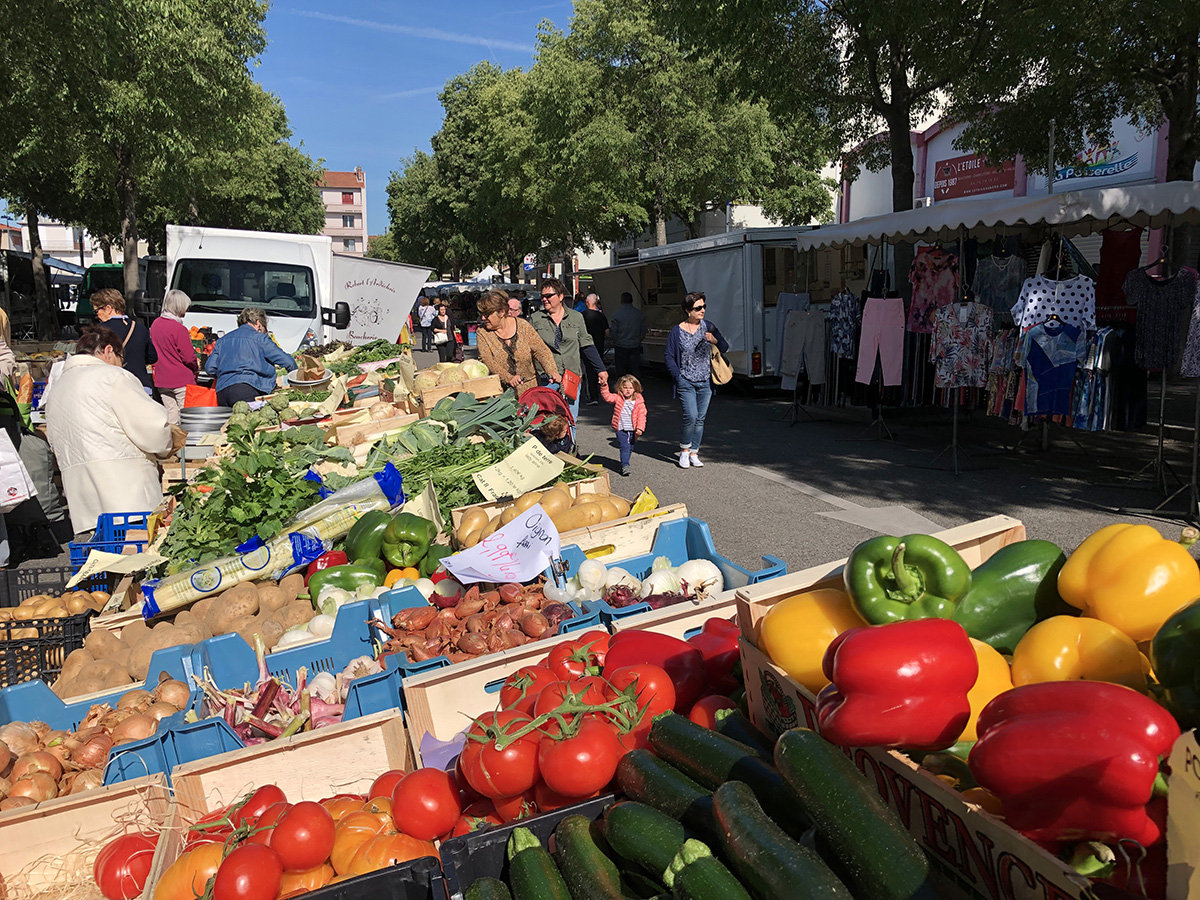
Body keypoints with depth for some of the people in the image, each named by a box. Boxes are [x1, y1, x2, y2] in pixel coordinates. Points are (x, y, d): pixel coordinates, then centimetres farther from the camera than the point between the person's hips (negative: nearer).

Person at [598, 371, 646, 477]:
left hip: (633, 430, 2)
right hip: (621, 429, -2)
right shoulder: (617, 398, -2)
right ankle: (625, 465, -11)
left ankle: (626, 458, 36)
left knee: (630, 447, 15)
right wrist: (604, 386, -27)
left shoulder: (639, 402, -2)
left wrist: (640, 428, -12)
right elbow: (607, 397, -14)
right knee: (624, 447, -11)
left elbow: (642, 416, -3)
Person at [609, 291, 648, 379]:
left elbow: (613, 331, -7)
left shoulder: (616, 314, -11)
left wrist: (615, 342, 11)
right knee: (635, 369, 8)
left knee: (620, 369, 8)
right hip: (635, 346, 3)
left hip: (620, 346, -3)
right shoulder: (640, 314, -1)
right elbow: (643, 331, 6)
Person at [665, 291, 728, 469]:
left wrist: (715, 341, -15)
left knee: (700, 419, 6)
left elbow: (725, 347, 6)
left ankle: (693, 453, 19)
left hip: (705, 382, 3)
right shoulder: (677, 331, -4)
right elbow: (670, 358, 1)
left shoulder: (708, 326, 3)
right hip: (686, 382, -3)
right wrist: (678, 377, -9)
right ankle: (684, 449, 7)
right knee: (691, 416, -14)